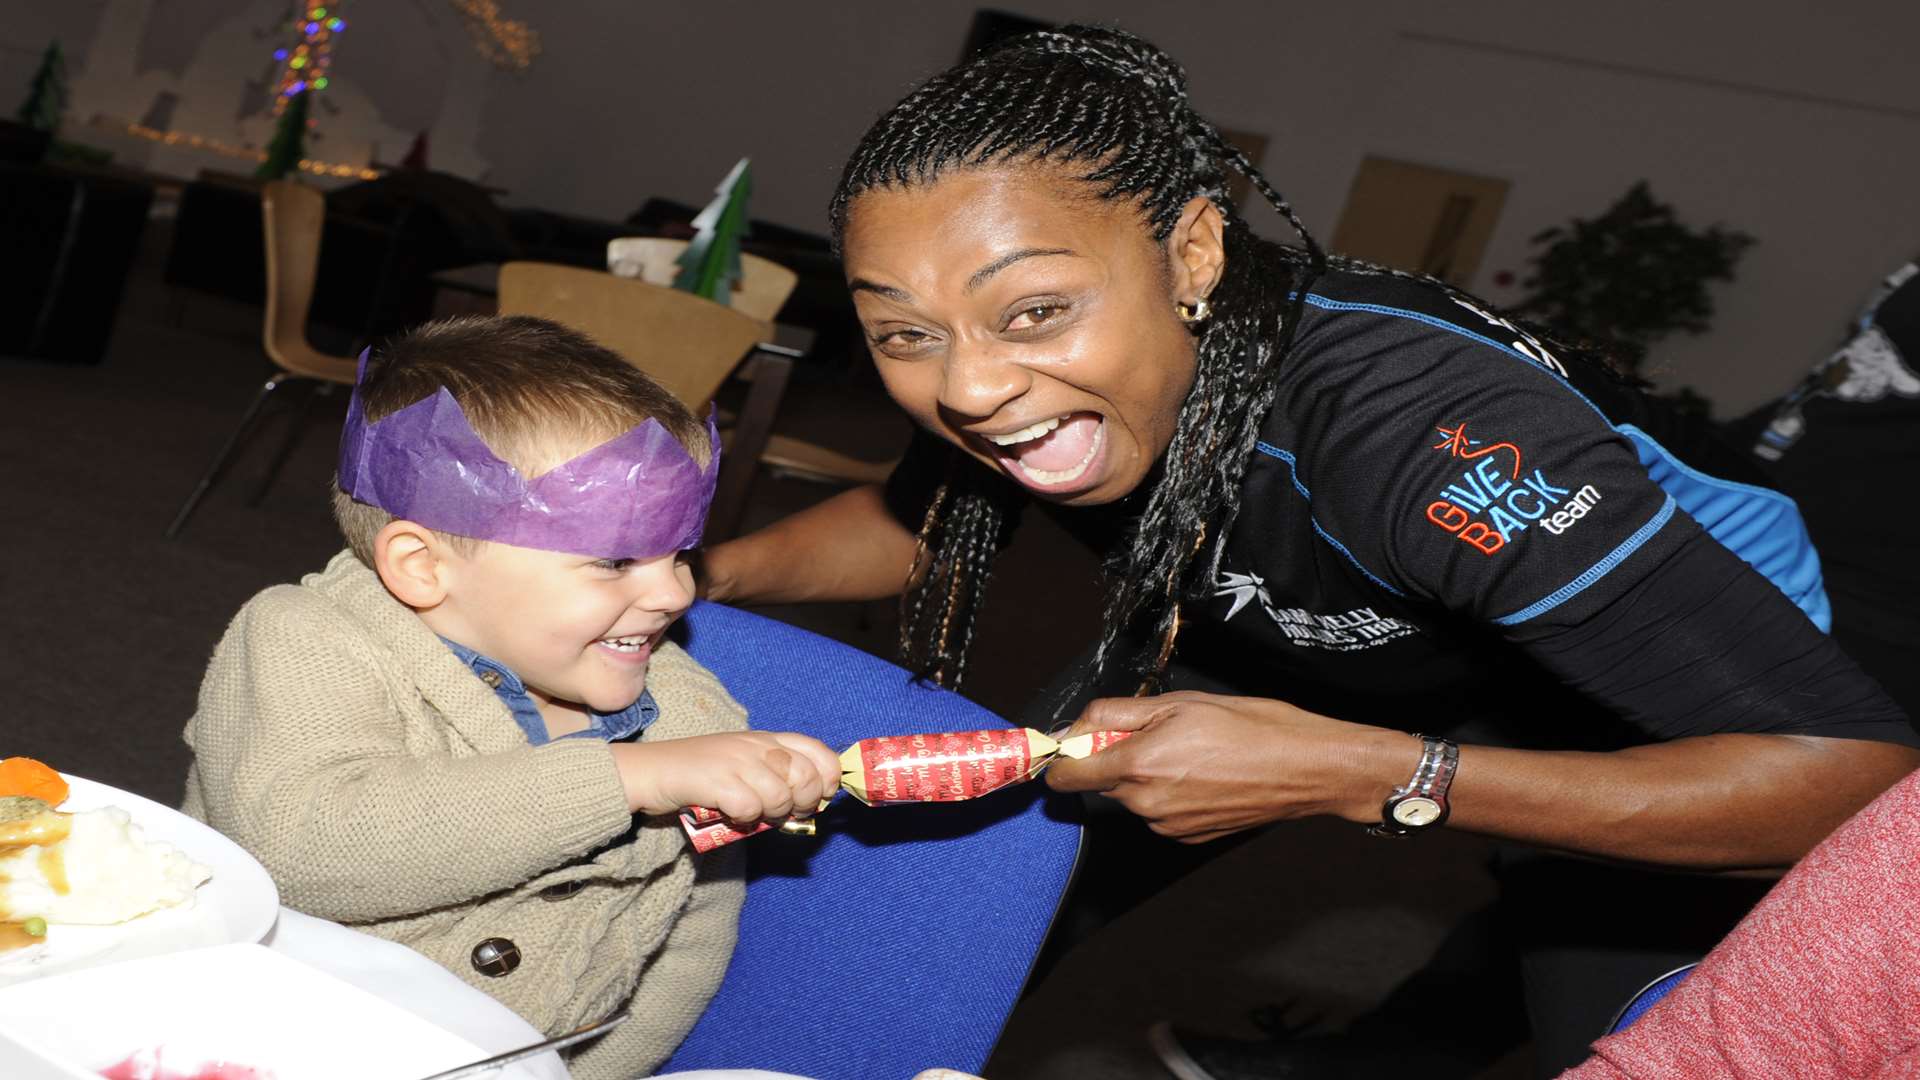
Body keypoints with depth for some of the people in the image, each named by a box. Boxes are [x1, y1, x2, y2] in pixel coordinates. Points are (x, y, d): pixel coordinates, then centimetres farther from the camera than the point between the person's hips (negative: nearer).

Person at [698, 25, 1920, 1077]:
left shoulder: (1424, 430, -42)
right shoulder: (1035, 382, -24)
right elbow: (917, 521, -1)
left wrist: (1350, 774, -44)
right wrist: (698, 580, -20)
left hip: (1642, 711, -3)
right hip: (1337, 654, 4)